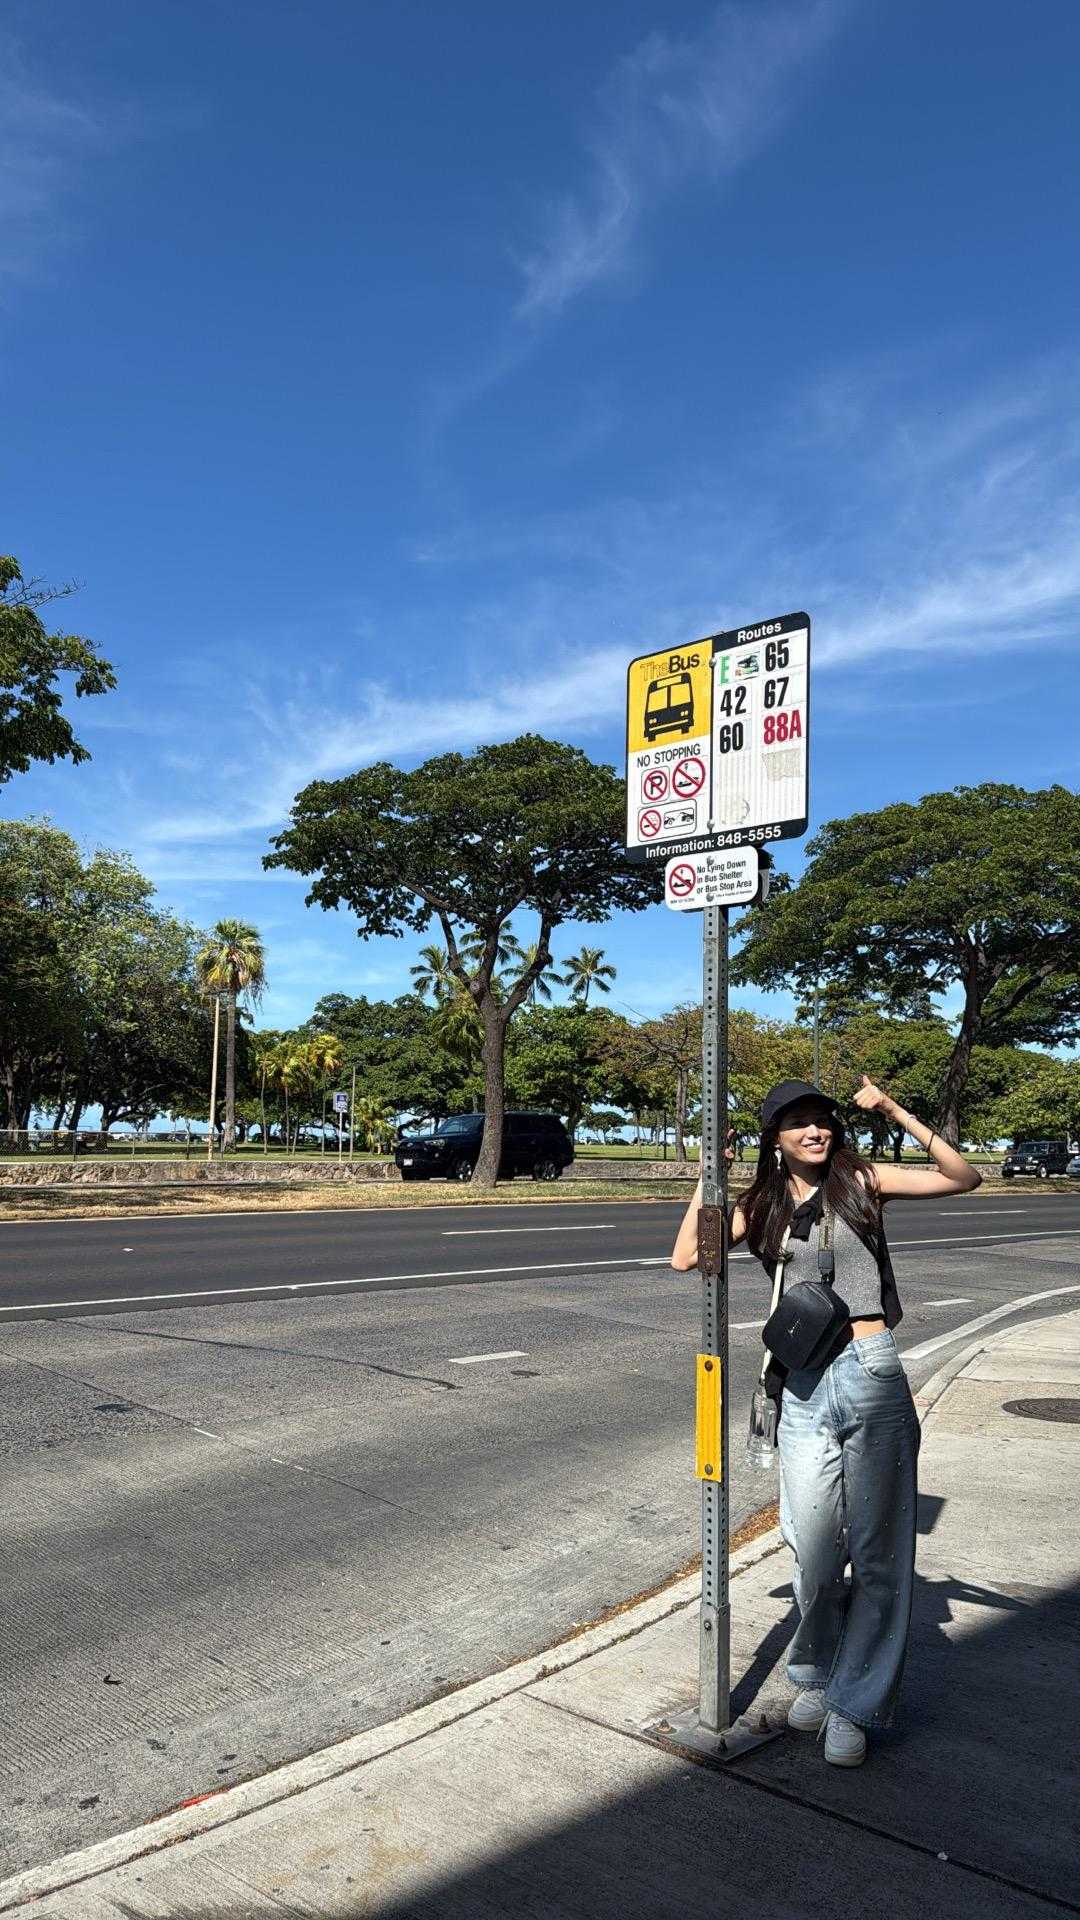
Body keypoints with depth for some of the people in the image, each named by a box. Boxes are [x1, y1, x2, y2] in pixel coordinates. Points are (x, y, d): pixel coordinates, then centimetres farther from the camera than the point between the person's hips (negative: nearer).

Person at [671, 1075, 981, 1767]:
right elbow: (686, 1257, 1)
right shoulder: (763, 1206, 9)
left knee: (878, 1549, 3)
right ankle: (816, 1676, 31)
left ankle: (853, 1705, 17)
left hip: (873, 1377, -2)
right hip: (803, 1386, 2)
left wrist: (895, 1113, -14)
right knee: (814, 1549, 6)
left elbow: (965, 1177, -7)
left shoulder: (862, 1183, 2)